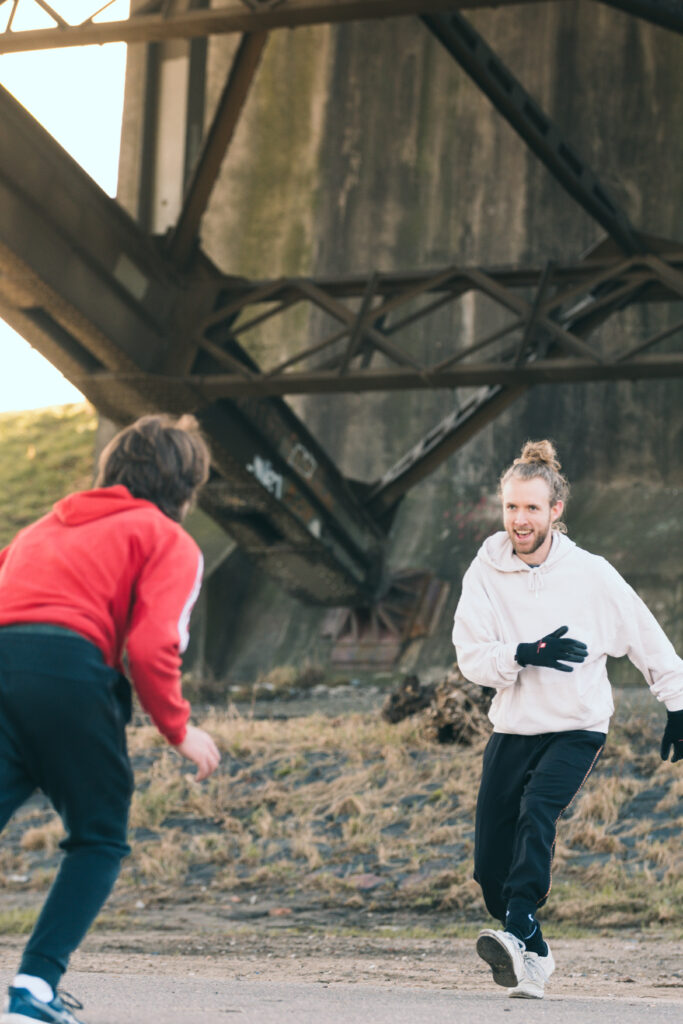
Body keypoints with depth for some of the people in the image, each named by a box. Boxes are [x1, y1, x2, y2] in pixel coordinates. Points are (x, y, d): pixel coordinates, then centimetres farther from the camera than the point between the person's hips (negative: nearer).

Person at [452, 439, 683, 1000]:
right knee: (490, 869, -2)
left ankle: (518, 934, -42)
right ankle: (535, 957, 19)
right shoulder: (487, 571, -2)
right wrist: (526, 654, -26)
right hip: (511, 728, 3)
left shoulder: (590, 574, -5)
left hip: (577, 728, -3)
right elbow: (470, 655, -8)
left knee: (538, 811, -31)